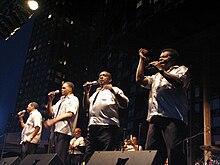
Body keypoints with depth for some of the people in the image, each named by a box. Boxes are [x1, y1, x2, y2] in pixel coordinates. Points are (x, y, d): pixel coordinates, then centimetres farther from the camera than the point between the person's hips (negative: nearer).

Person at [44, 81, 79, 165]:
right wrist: (50, 101, 11)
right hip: (54, 130, 8)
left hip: (64, 130, -8)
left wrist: (53, 120, -21)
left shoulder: (73, 99, 1)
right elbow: (51, 112, 24)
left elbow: (70, 114, -15)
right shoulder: (61, 101, 27)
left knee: (60, 157, -12)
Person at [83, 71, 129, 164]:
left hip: (107, 126, -6)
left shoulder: (114, 90, 14)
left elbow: (125, 104, 0)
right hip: (92, 126, 6)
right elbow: (86, 107, 24)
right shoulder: (95, 93, 32)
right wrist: (86, 92, 15)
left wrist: (113, 91, -11)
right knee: (88, 157, 2)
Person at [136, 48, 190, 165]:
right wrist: (142, 60, 25)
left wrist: (161, 69, -2)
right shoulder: (156, 77, 35)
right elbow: (140, 79, 21)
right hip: (155, 118, 6)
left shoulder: (181, 69, 17)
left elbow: (179, 82, -5)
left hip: (173, 117, -6)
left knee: (174, 151, -19)